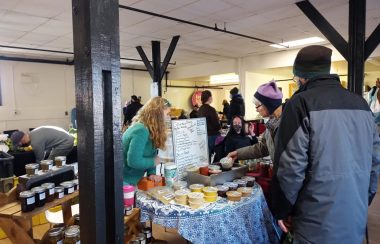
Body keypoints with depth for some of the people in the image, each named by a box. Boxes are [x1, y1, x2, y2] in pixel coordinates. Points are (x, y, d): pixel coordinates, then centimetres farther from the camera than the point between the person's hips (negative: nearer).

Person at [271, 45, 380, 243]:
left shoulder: (302, 103, -14)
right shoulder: (361, 103, 6)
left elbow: (291, 165, -18)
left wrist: (282, 210, -5)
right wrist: (364, 201, 20)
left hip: (318, 219, -6)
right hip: (357, 216, 7)